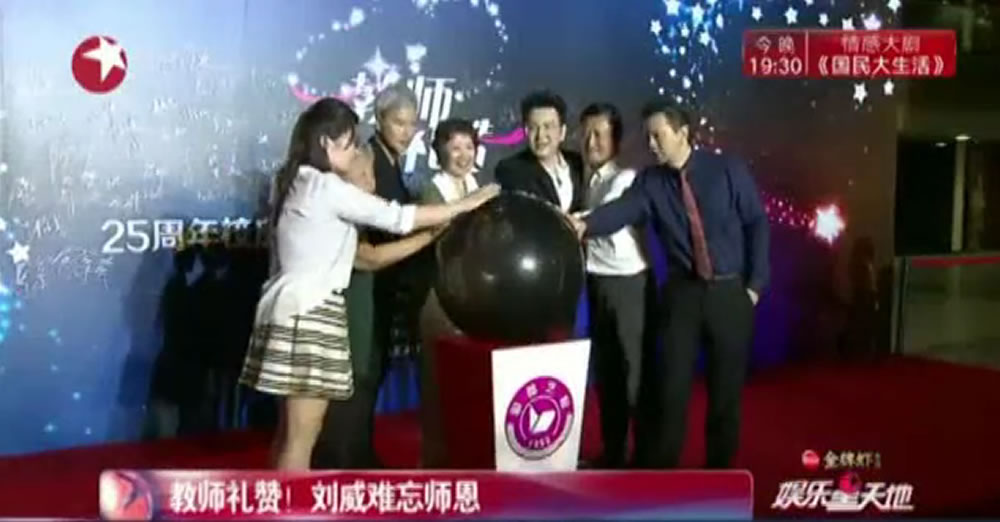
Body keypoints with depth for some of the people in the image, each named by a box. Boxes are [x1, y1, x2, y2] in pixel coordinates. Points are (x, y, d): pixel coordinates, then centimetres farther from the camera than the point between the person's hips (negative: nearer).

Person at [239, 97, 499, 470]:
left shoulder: (296, 182, 15)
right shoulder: (326, 187, -13)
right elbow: (396, 217, -14)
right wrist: (465, 205, -5)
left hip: (296, 309, 10)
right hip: (310, 312, -10)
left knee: (291, 430, 13)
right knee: (301, 435, -4)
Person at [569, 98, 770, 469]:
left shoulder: (727, 170, -5)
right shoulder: (650, 181, -1)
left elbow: (757, 223, -1)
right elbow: (622, 209, -19)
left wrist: (756, 283, -6)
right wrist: (586, 223, -40)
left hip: (731, 291, -1)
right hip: (682, 292, 1)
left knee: (726, 387, 8)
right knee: (673, 385, 0)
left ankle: (720, 471, 25)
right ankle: (658, 472, 10)